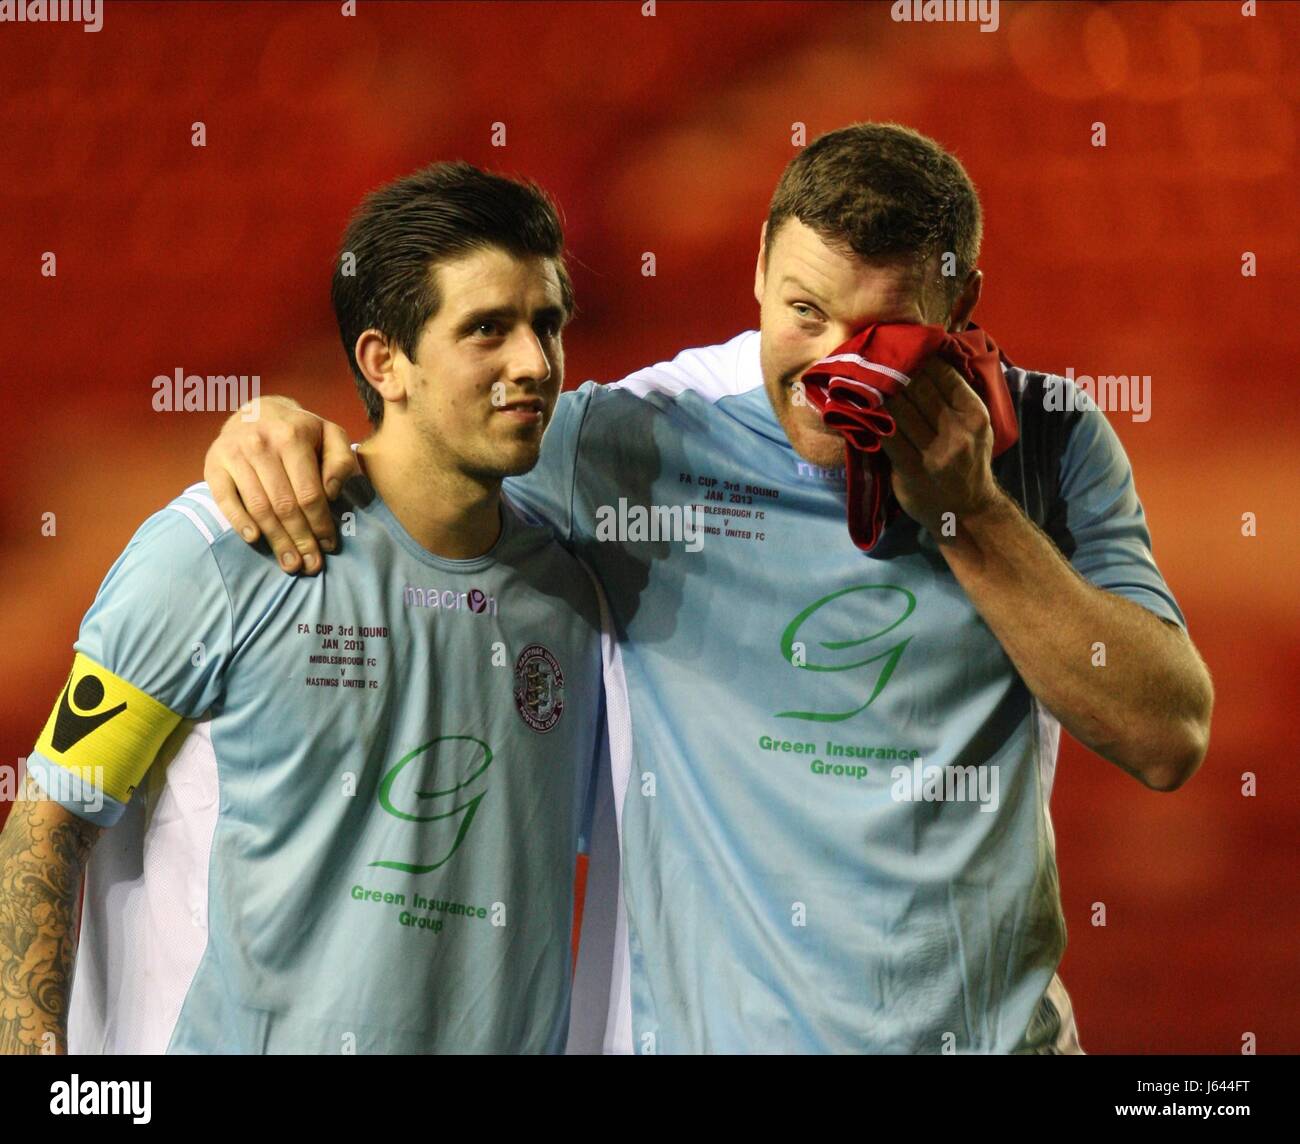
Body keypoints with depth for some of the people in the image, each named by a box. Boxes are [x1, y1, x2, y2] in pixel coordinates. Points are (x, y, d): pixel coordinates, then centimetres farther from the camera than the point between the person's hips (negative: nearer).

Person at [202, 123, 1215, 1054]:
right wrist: (285, 447, -19)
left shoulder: (1047, 441, -5)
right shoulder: (624, 439, -9)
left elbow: (1170, 742, -10)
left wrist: (970, 511, -18)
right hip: (712, 1028, -1)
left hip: (1000, 1024, 1)